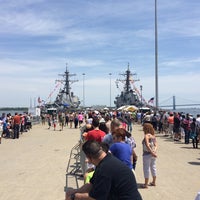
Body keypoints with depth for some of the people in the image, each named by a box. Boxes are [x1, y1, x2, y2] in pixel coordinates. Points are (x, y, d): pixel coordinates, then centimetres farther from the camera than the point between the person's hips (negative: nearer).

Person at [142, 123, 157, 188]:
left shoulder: (146, 135, -15)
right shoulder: (153, 136, 8)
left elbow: (147, 145, -24)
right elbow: (155, 145, 3)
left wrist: (152, 152, -20)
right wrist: (154, 151, -9)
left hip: (147, 154, -8)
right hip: (153, 154, 8)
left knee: (146, 169, 2)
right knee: (153, 167, 18)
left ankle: (146, 184, 9)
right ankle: (153, 182, 30)